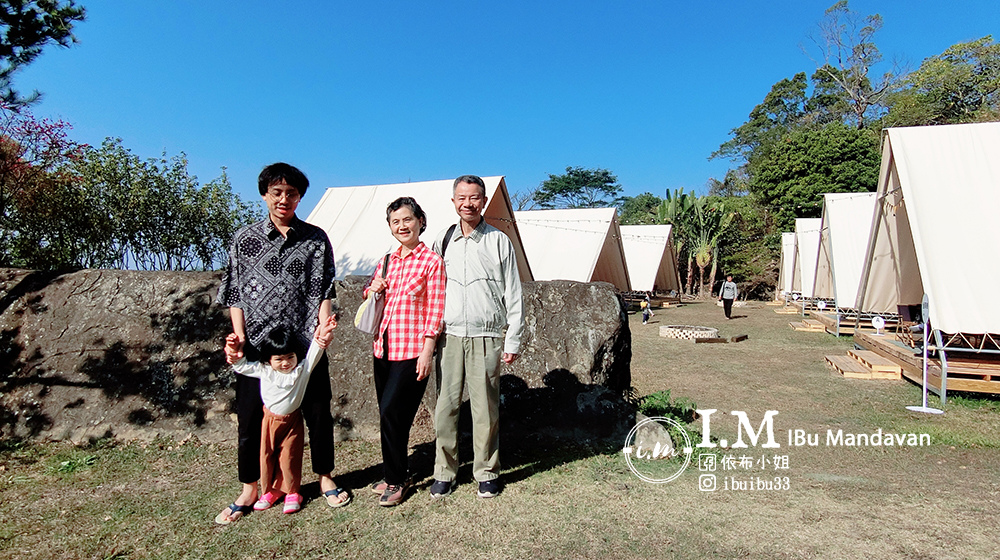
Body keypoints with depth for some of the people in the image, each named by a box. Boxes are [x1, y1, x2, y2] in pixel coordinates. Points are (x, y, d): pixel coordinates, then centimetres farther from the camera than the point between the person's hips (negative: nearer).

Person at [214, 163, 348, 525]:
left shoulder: (316, 239, 5)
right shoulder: (245, 239, 6)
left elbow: (323, 290, 1)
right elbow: (235, 293, 6)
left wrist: (324, 328, -11)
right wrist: (239, 336, -4)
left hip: (306, 345, 0)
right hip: (256, 345, 1)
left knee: (318, 413, 8)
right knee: (251, 417, 9)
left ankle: (324, 477, 29)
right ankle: (249, 491, 28)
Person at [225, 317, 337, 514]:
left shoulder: (302, 370, -10)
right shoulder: (263, 370, -6)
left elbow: (313, 355, -19)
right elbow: (241, 366, 1)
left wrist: (322, 337, -35)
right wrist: (234, 351, -16)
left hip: (291, 421, -2)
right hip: (269, 420, 2)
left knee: (289, 457, 4)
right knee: (267, 456, 10)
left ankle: (292, 492, 20)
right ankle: (271, 490, 28)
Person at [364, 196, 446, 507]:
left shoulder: (432, 261, -5)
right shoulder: (385, 262, 13)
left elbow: (436, 310, -8)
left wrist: (427, 352, -13)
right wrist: (373, 290, 0)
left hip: (412, 350, -6)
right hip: (383, 347, 6)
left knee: (391, 411, -8)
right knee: (389, 414, 11)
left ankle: (397, 480, 10)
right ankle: (392, 473, 27)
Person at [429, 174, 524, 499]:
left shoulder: (499, 241, 3)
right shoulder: (443, 241, 10)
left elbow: (513, 294, 3)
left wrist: (513, 340, 0)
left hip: (486, 338, -2)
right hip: (449, 336, 2)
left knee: (485, 409, 3)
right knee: (446, 406, 4)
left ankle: (487, 472, 20)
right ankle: (444, 472, 20)